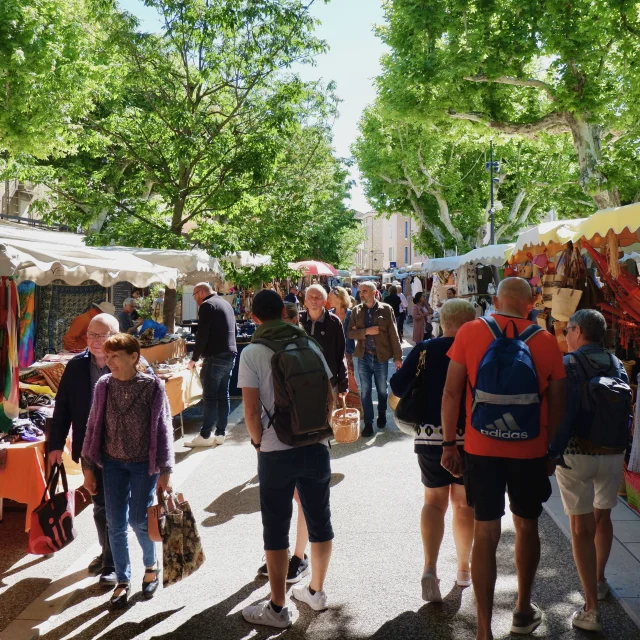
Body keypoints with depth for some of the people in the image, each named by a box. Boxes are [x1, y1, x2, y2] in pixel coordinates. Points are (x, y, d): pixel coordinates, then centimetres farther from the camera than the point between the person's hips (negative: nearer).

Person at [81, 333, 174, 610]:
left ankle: (151, 565, 32)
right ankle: (123, 580, 25)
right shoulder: (103, 385, -6)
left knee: (138, 520, 4)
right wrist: (88, 466, 4)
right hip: (113, 462, 3)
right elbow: (94, 426, 2)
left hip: (144, 463, -3)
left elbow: (163, 428, -10)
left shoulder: (152, 386, -15)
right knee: (116, 524, 7)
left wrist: (165, 470, -9)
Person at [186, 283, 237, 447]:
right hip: (230, 355, 8)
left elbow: (202, 335, -14)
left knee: (210, 397, -4)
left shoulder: (207, 305, -9)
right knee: (223, 396, 10)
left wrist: (194, 359, -7)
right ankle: (220, 433, 13)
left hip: (215, 356, -8)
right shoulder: (226, 304, 18)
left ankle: (205, 436, 0)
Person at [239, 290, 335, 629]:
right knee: (320, 521, 17)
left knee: (276, 530, 9)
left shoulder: (252, 352, -7)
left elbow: (252, 412, -11)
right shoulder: (309, 345, 3)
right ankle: (316, 591, 35)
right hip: (315, 448, 4)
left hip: (276, 452, -4)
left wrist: (258, 443, 4)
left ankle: (279, 608, 20)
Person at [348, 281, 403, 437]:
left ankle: (382, 415, 38)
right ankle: (368, 423, 15)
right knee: (365, 392, 5)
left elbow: (393, 334, -4)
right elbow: (350, 333, -1)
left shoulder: (386, 309, -4)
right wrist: (366, 331, -17)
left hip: (381, 357, -1)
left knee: (382, 390, 15)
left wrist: (398, 357, -6)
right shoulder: (356, 311, 2)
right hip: (364, 357, 1)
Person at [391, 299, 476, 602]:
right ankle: (463, 570, 28)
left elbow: (398, 387, -7)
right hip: (468, 436, -1)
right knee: (464, 503, 15)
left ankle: (430, 568, -3)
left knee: (433, 501, 13)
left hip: (430, 434, 1)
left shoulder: (424, 349, -3)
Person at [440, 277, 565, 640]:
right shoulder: (546, 341, -4)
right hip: (530, 451, 1)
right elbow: (557, 403, 0)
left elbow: (452, 392, -7)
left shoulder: (470, 332, -6)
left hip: (481, 449, -1)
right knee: (527, 527, 20)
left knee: (486, 533, 7)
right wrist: (548, 446, 14)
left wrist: (449, 444, 1)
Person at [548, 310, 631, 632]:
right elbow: (626, 413, 8)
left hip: (576, 453, -5)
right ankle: (599, 581, 44)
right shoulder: (617, 365, 6)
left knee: (581, 527, 2)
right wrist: (619, 448, 18)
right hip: (612, 454, 5)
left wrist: (552, 453, -12)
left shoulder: (569, 364, -11)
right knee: (603, 516, 24)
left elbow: (563, 413, -18)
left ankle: (591, 609, 3)